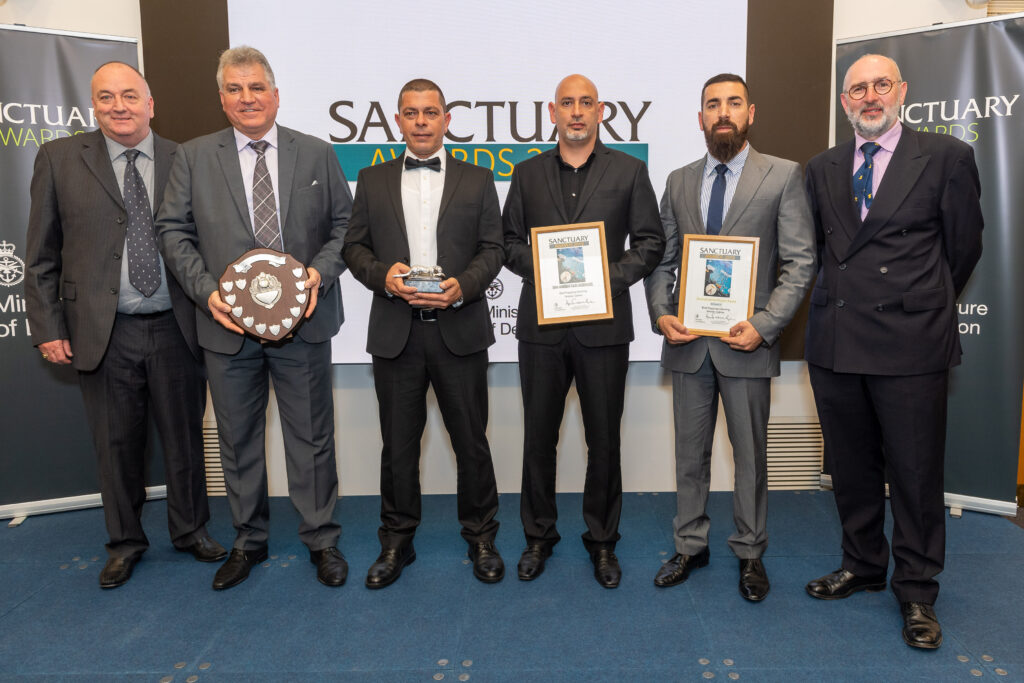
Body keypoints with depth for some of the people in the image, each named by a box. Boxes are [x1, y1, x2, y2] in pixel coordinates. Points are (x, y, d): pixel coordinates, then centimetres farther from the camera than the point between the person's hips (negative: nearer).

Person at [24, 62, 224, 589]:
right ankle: (125, 542, 31)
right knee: (117, 445, 12)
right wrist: (48, 328, -1)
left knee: (185, 439, 11)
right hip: (103, 333, 0)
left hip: (175, 328, 0)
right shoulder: (59, 159, 3)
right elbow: (42, 255, 4)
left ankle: (190, 530, 32)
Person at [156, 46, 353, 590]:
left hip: (302, 321, -1)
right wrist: (205, 289, -11)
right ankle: (248, 541, 31)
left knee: (312, 437, 7)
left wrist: (321, 270, -12)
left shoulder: (317, 154, 5)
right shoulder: (194, 157, 5)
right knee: (237, 441, 13)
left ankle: (321, 540, 24)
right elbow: (173, 232, 4)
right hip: (228, 323, 1)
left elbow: (344, 224, 6)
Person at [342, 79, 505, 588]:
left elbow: (492, 249, 4)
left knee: (471, 441, 6)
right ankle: (396, 541, 26)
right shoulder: (373, 180, 11)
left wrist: (463, 286, -14)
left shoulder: (477, 180, 8)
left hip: (459, 330, -1)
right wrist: (382, 274, -11)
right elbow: (354, 246, 9)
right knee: (398, 444, 10)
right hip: (395, 332, 1)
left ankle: (481, 539, 24)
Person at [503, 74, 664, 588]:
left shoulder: (628, 171, 6)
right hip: (542, 324, 2)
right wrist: (543, 268, -9)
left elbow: (650, 242, 3)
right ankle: (538, 535, 26)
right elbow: (509, 241, 9)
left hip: (604, 324, -1)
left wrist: (611, 276, -12)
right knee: (539, 435, 9)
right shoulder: (528, 173, 11)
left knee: (604, 439, 7)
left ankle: (602, 540, 24)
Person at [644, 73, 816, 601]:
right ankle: (689, 546, 29)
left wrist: (764, 325, -15)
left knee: (751, 454, 10)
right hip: (687, 341, 3)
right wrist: (661, 314, -5)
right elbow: (661, 259, 11)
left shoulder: (783, 176, -1)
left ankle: (750, 553, 27)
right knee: (690, 453, 13)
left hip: (746, 341, -3)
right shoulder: (679, 181, 10)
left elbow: (800, 263, -5)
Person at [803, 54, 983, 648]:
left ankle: (917, 591, 22)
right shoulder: (822, 169, 12)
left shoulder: (947, 157, 0)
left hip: (911, 344, -4)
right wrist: (849, 298, 13)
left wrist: (924, 307, 14)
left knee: (916, 474, 4)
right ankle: (863, 566, 33)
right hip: (835, 341, 4)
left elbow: (964, 246, 7)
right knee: (851, 469, 14)